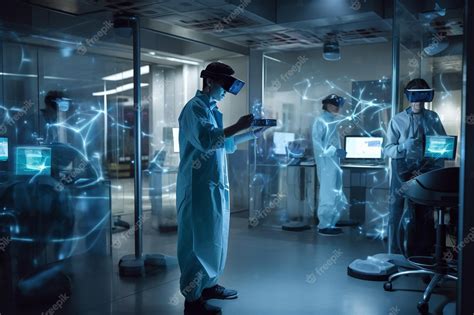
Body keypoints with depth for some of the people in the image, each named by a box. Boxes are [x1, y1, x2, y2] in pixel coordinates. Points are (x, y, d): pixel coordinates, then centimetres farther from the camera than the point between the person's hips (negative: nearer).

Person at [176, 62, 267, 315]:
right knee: (198, 239, -4)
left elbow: (223, 143, 23)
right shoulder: (195, 108, -12)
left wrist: (251, 135, 16)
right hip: (198, 185, -9)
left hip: (215, 184, 9)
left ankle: (209, 285, 29)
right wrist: (237, 126, -24)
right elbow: (205, 140, -26)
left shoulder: (212, 109, 17)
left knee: (215, 237, 16)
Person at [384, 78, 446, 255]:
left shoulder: (433, 118, 9)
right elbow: (387, 149, -2)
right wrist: (403, 147, -22)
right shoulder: (398, 120, 2)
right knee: (398, 215, -1)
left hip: (426, 174, 2)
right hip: (403, 173, -2)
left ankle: (423, 256, 16)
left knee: (425, 216, 5)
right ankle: (396, 257, 9)